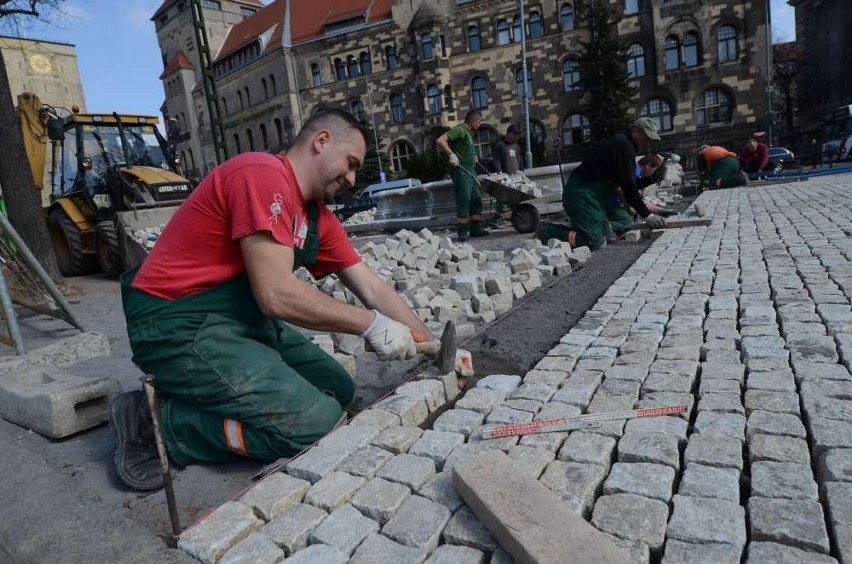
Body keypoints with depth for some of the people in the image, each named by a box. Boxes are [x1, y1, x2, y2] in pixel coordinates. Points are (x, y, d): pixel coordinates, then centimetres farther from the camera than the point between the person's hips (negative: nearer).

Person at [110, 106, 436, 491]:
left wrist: (431, 344, 2)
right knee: (319, 422, -18)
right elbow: (276, 295, -26)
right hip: (178, 325, -9)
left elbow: (372, 289, 9)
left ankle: (199, 394, 9)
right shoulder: (263, 173, -19)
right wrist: (370, 325, -18)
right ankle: (159, 421, -3)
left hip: (243, 319, 10)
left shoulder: (318, 217, 8)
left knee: (339, 390, 10)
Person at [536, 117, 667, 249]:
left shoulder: (621, 142, 19)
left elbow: (632, 183, 22)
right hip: (581, 193, -11)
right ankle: (546, 232, -11)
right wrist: (647, 215, -12)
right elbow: (628, 188, -16)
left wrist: (654, 178, 9)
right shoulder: (624, 145, -13)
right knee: (594, 242, -18)